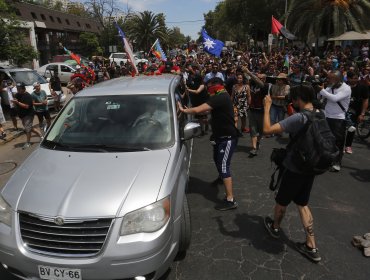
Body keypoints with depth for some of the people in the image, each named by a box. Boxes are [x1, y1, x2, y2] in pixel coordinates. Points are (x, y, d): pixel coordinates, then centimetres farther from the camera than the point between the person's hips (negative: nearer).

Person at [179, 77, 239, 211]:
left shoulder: (220, 98, -23)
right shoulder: (221, 97, 11)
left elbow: (198, 110, -28)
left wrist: (183, 110, -15)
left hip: (227, 138, -10)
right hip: (221, 136, 10)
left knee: (224, 166, -12)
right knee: (217, 160, 27)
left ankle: (230, 200, -8)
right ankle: (221, 178, 54)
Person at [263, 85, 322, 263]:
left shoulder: (298, 118, -25)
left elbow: (267, 130, -29)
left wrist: (267, 107, -16)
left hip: (295, 169, -7)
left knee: (281, 201, 18)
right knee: (302, 204, 19)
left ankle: (275, 227, 44)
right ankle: (311, 247, 22)